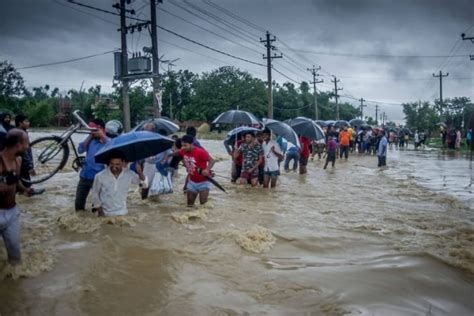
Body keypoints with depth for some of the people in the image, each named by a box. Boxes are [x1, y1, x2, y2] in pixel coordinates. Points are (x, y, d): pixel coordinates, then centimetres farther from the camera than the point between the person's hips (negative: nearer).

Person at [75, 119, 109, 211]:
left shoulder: (107, 141, -5)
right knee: (78, 203, 15)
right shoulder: (90, 140, 9)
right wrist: (90, 136, -3)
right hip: (84, 175, 5)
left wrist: (102, 136, -21)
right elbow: (80, 150, -2)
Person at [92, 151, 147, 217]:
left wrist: (140, 173, -28)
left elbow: (145, 185, -9)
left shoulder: (129, 174, -13)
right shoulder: (100, 176, -17)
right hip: (105, 215, -1)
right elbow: (95, 193, -2)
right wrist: (99, 210, -3)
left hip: (122, 214, 1)